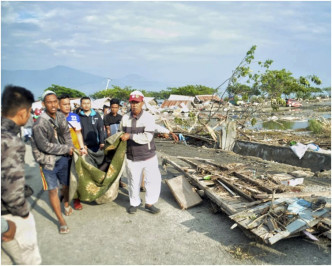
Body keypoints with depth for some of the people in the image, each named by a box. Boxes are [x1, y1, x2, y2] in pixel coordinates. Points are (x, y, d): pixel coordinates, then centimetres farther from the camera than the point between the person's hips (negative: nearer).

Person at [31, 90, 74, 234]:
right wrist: (66, 149, -13)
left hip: (63, 158, 5)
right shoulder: (40, 124, -22)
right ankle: (61, 221, 13)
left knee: (66, 184, 18)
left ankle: (66, 203, 49)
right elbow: (45, 146, -19)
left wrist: (71, 149, -7)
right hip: (48, 161, -5)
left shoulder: (61, 116, -4)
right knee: (52, 190, 0)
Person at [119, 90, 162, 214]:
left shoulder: (148, 117, -12)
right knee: (133, 182, 12)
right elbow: (121, 134, 17)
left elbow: (147, 137, -23)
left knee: (154, 180, 0)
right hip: (132, 158, 3)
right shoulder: (125, 118, 1)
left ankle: (149, 203, 20)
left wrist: (130, 136, -21)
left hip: (148, 156, -2)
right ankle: (134, 203, 33)